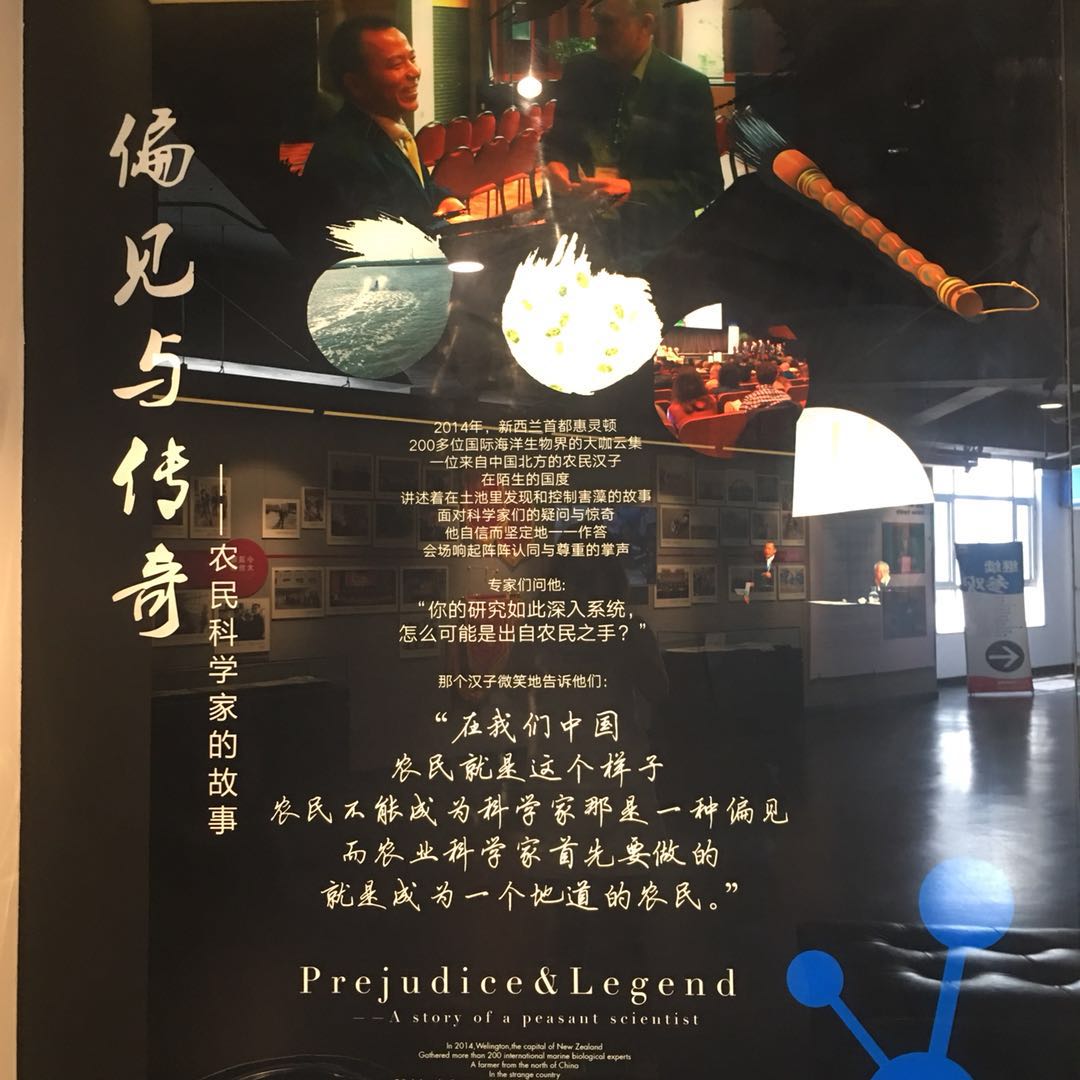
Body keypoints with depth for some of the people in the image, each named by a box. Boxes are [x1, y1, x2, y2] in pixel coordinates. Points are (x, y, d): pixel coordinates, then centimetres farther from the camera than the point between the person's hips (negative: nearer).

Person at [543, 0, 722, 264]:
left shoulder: (687, 86, -5)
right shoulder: (578, 72, 6)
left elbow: (707, 183, -6)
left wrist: (632, 190, -19)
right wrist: (554, 164, -6)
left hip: (652, 243, -2)